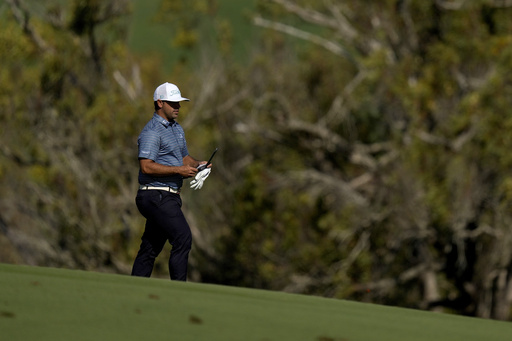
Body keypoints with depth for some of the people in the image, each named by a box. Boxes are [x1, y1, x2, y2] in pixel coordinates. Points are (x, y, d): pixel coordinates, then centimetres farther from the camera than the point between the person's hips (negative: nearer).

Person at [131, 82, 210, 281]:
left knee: (150, 248, 11)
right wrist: (179, 170, -22)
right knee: (183, 238, -19)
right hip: (156, 196, -10)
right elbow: (147, 166, -21)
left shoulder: (177, 129, 19)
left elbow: (184, 158, 29)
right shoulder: (152, 132, -12)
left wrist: (196, 165, 6)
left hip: (168, 197, 10)